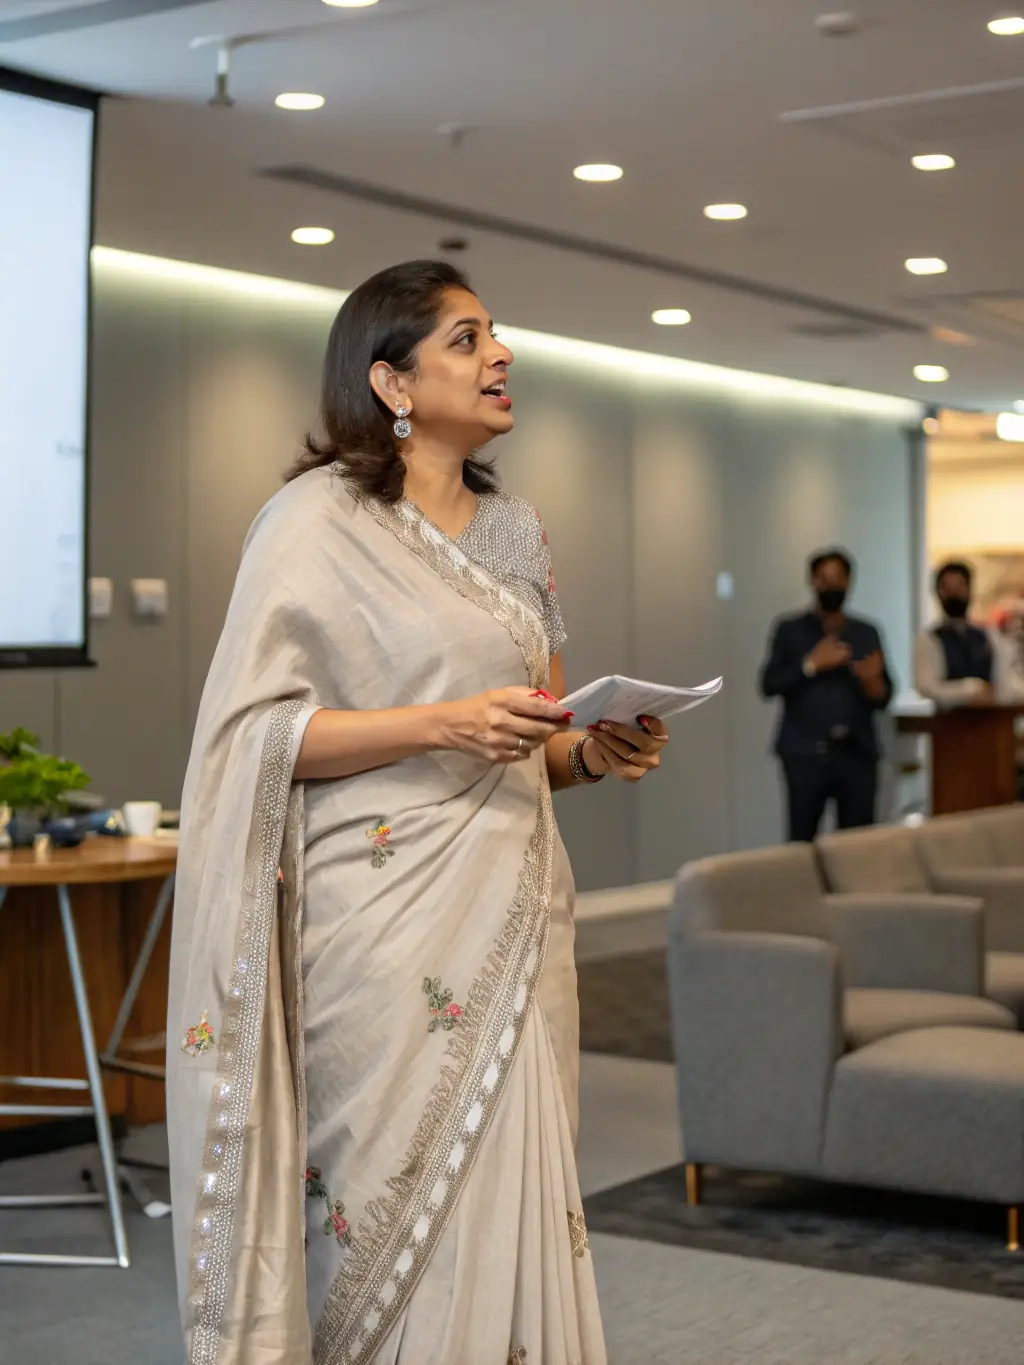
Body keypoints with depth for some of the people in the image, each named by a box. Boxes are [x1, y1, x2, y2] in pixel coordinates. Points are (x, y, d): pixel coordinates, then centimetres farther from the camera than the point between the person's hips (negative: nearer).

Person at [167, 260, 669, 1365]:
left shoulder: (515, 531, 16)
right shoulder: (317, 518, -4)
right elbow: (256, 730, -11)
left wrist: (596, 753, 0)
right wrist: (441, 724, -20)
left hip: (514, 914, 6)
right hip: (390, 927, -6)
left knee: (513, 1207, 5)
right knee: (393, 1203, -3)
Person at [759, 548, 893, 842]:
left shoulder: (867, 633, 13)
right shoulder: (790, 630, 7)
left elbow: (883, 699, 11)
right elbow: (769, 685, -2)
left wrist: (872, 681, -11)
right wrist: (810, 665, -12)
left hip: (858, 753, 2)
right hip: (805, 753, -2)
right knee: (802, 842, -4)